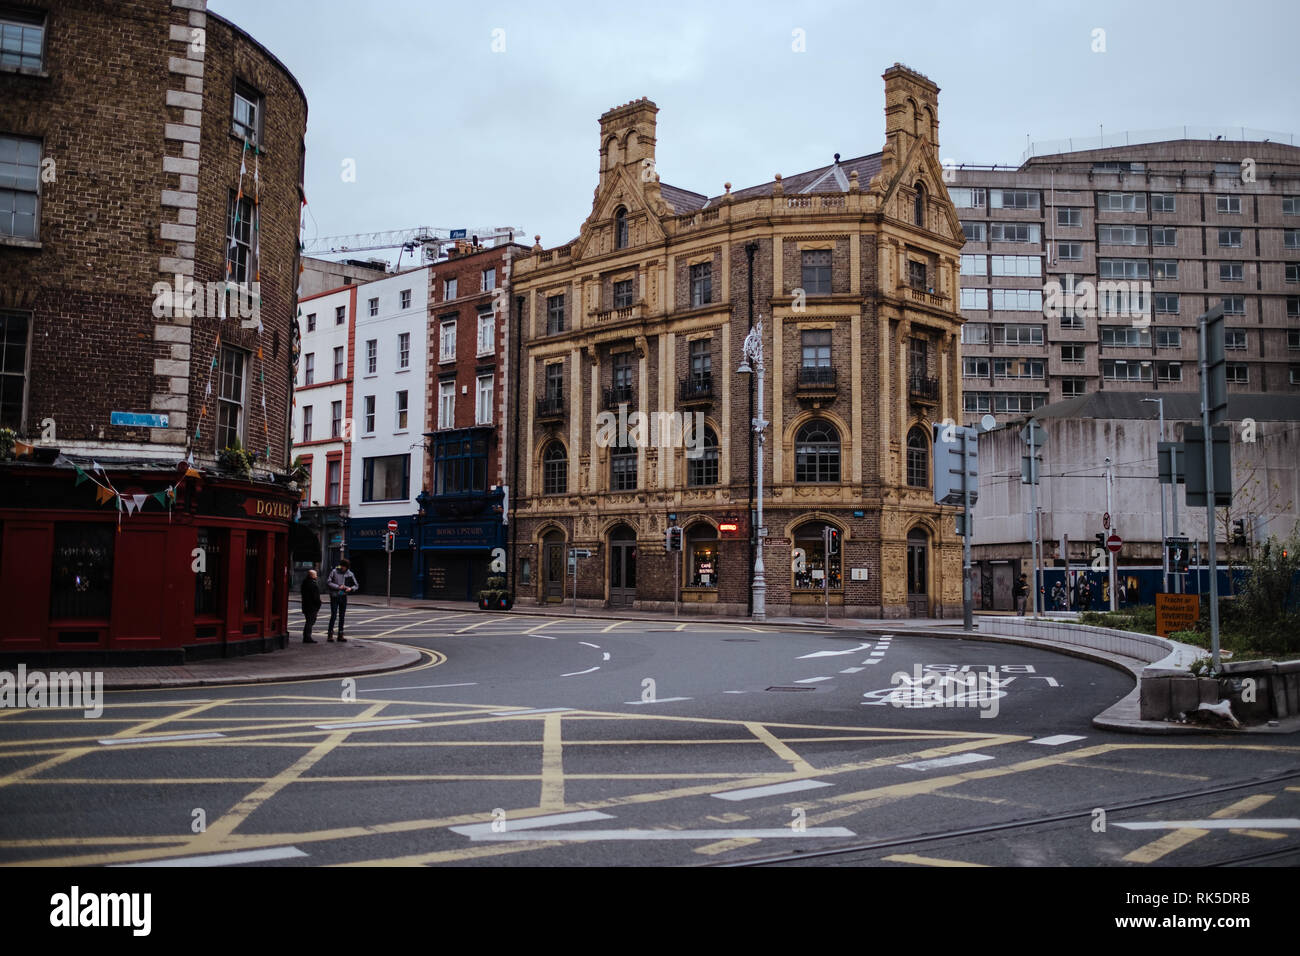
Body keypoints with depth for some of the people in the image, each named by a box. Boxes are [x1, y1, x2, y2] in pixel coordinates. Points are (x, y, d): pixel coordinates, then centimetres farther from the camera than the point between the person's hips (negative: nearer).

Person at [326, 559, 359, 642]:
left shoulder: (350, 574, 1)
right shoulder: (334, 572, -6)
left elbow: (355, 585, 8)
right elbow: (328, 582, -9)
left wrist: (351, 588, -14)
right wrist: (338, 587, -17)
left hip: (343, 597, 3)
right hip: (334, 596, -3)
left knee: (342, 616, 7)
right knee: (333, 615, -8)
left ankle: (340, 635, 14)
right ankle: (330, 635, -2)